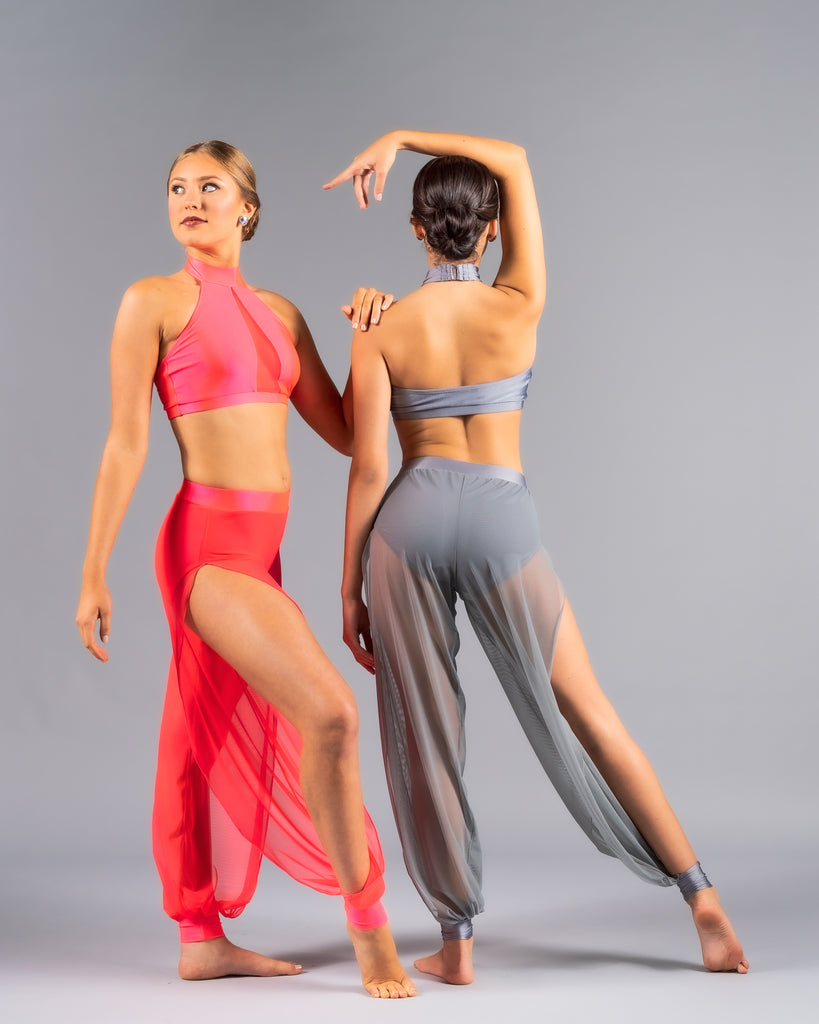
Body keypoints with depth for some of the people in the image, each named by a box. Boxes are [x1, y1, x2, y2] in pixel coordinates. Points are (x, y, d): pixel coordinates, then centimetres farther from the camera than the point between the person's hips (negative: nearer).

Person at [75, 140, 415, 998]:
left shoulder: (279, 313, 14)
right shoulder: (153, 301, -3)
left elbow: (343, 433, 13)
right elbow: (126, 444, -7)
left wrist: (371, 341, 3)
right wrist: (93, 574, -8)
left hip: (259, 550, 7)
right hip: (207, 543, -7)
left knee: (220, 746, 14)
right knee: (330, 713, -19)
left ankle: (202, 941, 25)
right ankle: (367, 920, -4)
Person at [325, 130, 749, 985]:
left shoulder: (380, 334, -3)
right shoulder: (520, 308, -3)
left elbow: (367, 467, -5)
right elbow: (515, 159, 9)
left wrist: (349, 586, 2)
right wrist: (398, 138, 9)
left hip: (409, 521, 0)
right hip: (501, 521, 0)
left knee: (423, 736, 8)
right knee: (586, 716, 10)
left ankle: (456, 943, 15)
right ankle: (700, 895, 14)